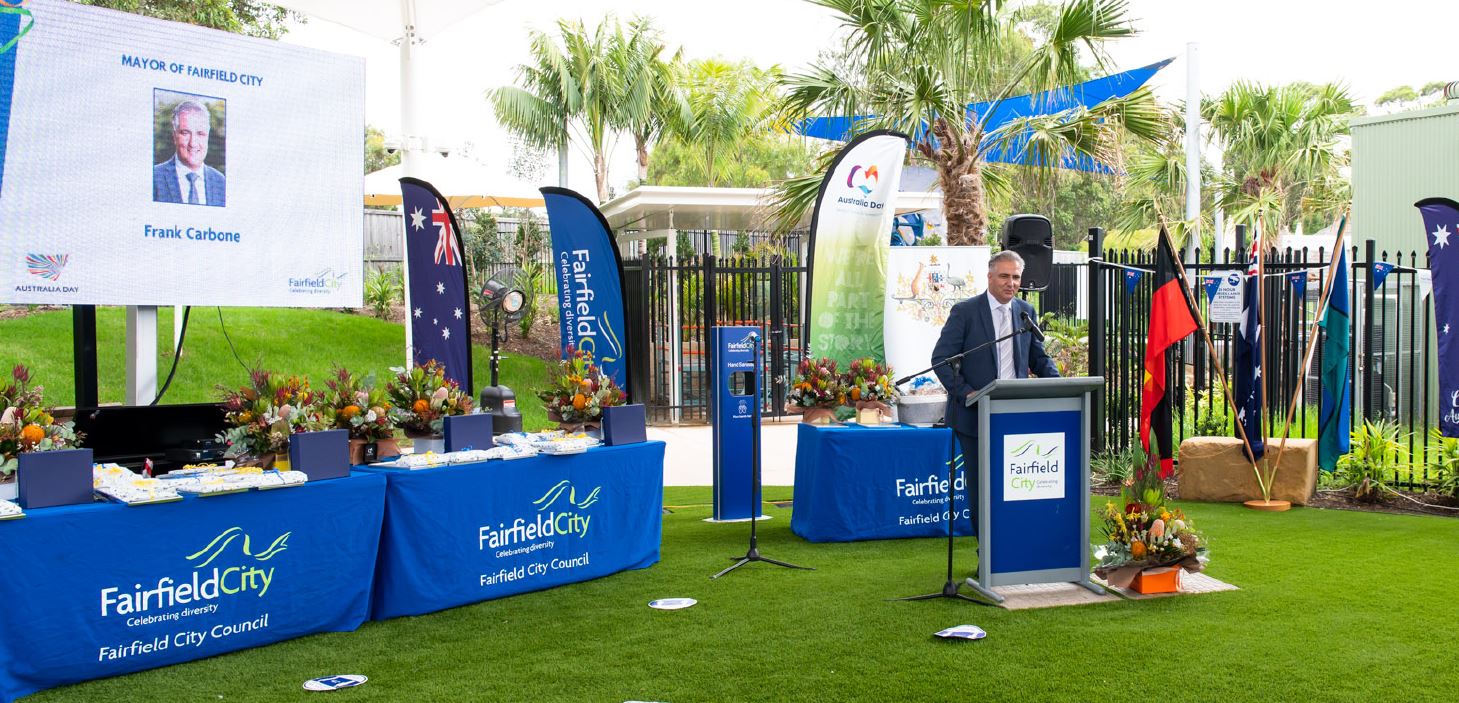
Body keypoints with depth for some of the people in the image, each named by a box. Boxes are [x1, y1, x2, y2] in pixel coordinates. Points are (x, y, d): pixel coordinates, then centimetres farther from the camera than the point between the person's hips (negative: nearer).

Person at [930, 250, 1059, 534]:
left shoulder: (1026, 312, 9)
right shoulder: (965, 311, -5)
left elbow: (1038, 357, 16)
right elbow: (941, 358, -7)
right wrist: (966, 393, -18)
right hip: (975, 415, -3)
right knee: (980, 486, 4)